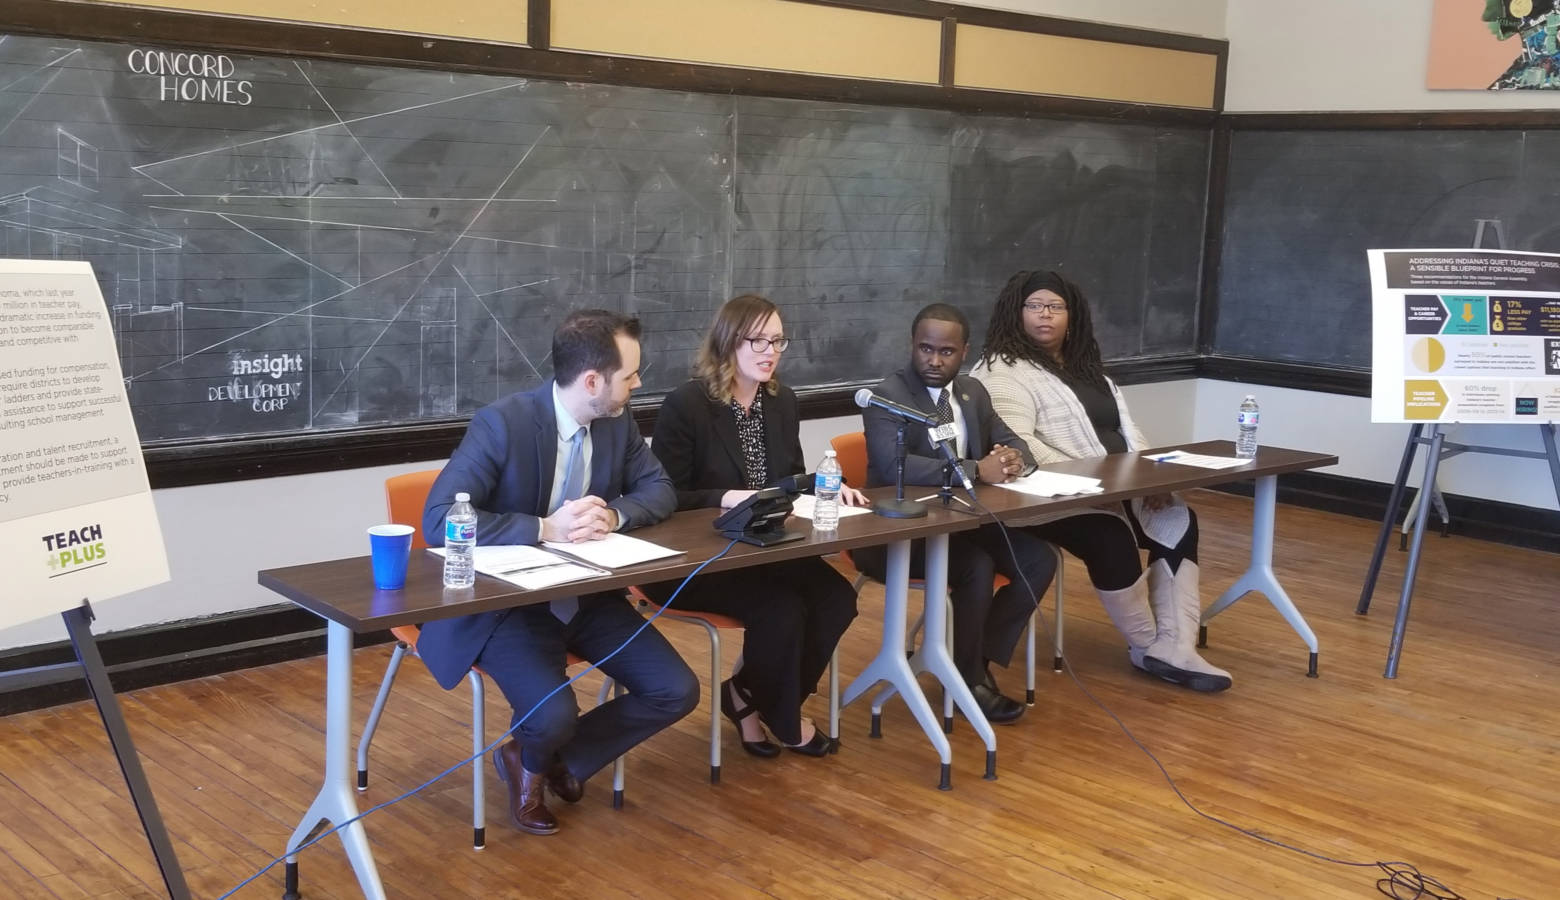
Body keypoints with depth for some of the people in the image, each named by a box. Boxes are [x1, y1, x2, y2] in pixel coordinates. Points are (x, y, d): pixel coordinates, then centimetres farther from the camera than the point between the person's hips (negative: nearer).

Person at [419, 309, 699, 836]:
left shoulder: (617, 421, -1)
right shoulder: (502, 423, -22)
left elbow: (660, 490, 7)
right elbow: (439, 521, -27)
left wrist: (612, 515, -16)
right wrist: (546, 528, -33)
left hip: (587, 596, 6)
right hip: (505, 603, -6)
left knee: (677, 692, -7)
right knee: (554, 716, -29)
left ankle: (560, 761, 16)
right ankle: (531, 764, 12)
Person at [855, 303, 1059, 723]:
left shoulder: (973, 391, 10)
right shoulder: (887, 395, -14)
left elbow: (1014, 443, 11)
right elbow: (893, 465, -30)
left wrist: (1013, 458, -16)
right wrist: (978, 470, -33)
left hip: (962, 521, 7)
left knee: (1039, 559, -11)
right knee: (977, 566, -29)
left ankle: (982, 658, 0)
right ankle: (968, 678, -8)